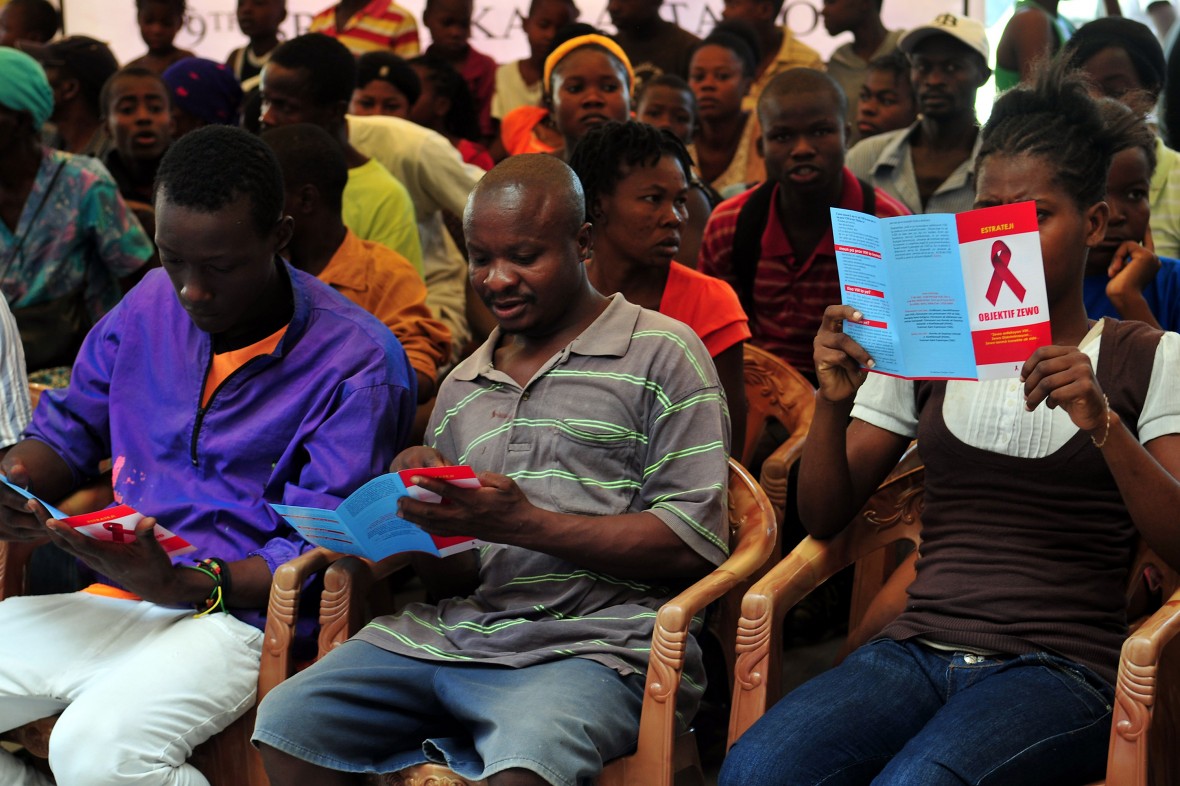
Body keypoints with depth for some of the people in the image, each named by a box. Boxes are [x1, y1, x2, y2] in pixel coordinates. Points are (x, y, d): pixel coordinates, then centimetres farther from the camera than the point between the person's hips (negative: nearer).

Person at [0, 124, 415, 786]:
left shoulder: (358, 363, -10)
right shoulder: (152, 303, 9)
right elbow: (69, 428, 22)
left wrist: (179, 587, -26)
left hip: (239, 615, -6)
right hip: (106, 600, 6)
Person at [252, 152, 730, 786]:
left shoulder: (660, 353, 2)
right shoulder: (462, 386, 22)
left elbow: (695, 542, -7)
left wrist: (526, 523, -14)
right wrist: (421, 511, -1)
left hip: (591, 644, -6)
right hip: (449, 631, 6)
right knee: (286, 723, -13)